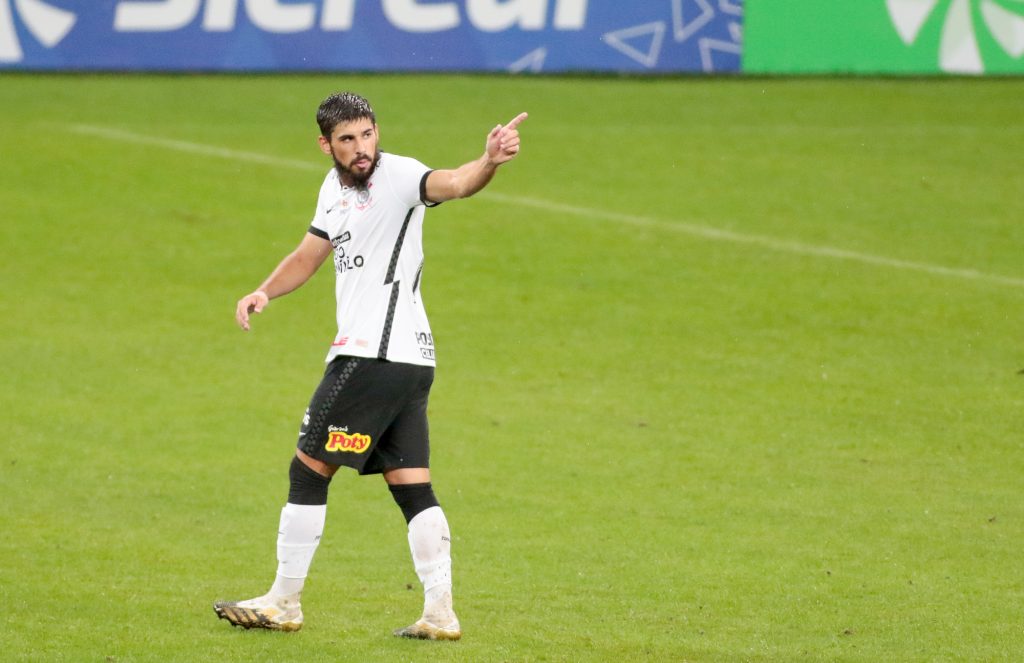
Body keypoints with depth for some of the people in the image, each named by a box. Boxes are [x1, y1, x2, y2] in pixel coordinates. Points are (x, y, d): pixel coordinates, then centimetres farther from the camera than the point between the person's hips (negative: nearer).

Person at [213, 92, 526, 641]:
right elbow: (309, 255, 26)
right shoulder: (335, 186, 14)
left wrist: (488, 163, -55)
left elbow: (451, 184, -33)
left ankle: (283, 603, 10)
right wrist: (264, 292, 8)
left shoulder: (397, 176, -13)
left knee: (308, 471, 1)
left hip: (376, 358, -9)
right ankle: (440, 613, 3)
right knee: (412, 487, 5)